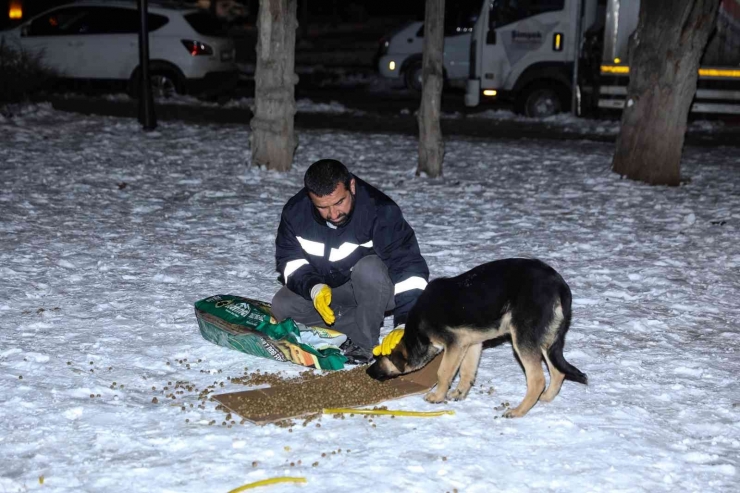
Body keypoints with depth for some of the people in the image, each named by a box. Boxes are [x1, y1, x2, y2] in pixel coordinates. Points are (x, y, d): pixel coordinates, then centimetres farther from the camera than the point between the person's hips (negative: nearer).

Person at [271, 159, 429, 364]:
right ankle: (367, 325, -14)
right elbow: (288, 259, -6)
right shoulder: (295, 211, -16)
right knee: (282, 305, -19)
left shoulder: (380, 211, -30)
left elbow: (409, 266, -34)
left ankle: (364, 343, -21)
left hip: (373, 290, -4)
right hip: (323, 288, 5)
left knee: (369, 268, -37)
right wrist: (313, 288, -27)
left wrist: (406, 323, -45)